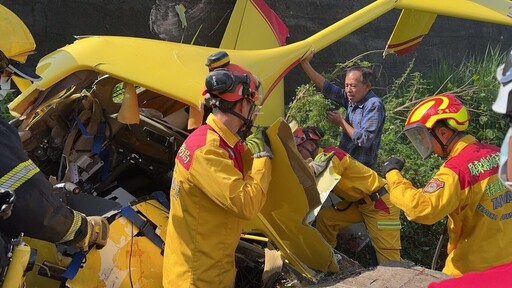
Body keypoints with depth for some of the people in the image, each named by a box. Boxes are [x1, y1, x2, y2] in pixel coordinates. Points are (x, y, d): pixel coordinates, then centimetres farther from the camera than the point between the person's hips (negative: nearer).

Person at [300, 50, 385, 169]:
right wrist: (305, 63, 3)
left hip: (362, 167, -7)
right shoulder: (351, 99, 6)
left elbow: (365, 141, -20)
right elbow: (326, 88, 6)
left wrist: (341, 122, -10)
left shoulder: (374, 105, -14)